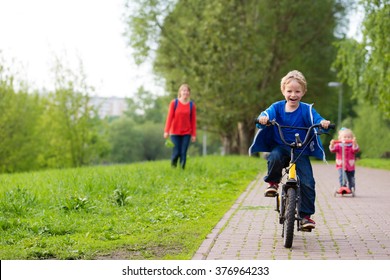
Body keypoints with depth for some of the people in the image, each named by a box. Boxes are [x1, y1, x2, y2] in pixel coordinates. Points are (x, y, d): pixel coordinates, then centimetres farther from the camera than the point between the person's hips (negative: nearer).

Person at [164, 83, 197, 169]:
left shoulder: (192, 105, 2)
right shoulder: (174, 103, -3)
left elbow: (193, 120, 4)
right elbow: (169, 117, -4)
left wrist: (194, 134, 1)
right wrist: (166, 131, -9)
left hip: (186, 133, 2)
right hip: (175, 133, -1)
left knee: (183, 153, -2)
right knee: (176, 153, -5)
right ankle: (172, 168, 16)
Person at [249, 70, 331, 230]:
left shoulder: (306, 109, -3)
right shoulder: (277, 107, 1)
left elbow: (315, 119, -19)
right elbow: (268, 113, -17)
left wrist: (322, 122, -43)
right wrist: (263, 118, -42)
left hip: (301, 151, 0)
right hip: (280, 147, 0)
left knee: (307, 183, -12)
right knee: (274, 157, -36)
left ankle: (306, 215, 0)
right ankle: (273, 182, -9)